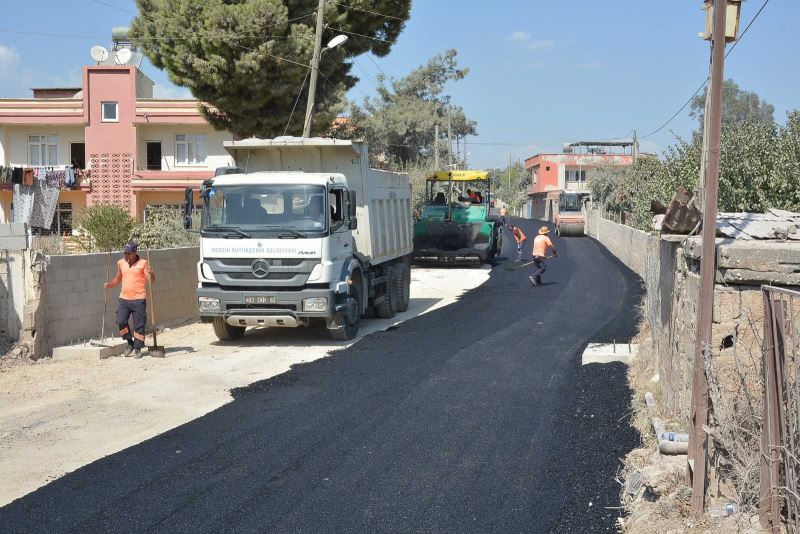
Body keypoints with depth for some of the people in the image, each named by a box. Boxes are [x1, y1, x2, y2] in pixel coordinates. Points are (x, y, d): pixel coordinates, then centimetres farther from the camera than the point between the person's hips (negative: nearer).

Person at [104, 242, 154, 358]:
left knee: (139, 325, 0)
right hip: (124, 298, 4)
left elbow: (151, 281, -8)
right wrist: (110, 284, 3)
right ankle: (130, 343, 15)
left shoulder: (143, 263, -4)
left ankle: (137, 348, 11)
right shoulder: (121, 263, 10)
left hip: (139, 299, -4)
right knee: (120, 321, -5)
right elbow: (118, 279, 22)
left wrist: (150, 273, -29)